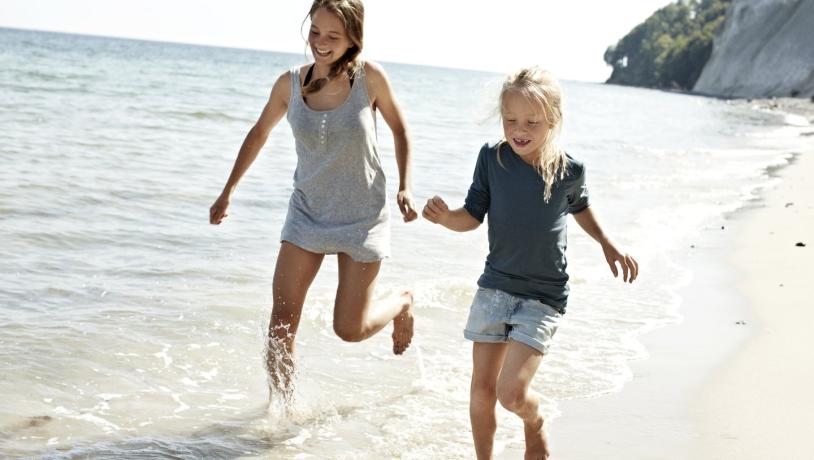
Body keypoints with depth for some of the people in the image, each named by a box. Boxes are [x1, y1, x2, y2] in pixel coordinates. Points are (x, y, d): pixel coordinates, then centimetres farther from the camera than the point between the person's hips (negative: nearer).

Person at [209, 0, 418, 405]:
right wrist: (228, 192, 12)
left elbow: (399, 130, 2)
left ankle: (402, 304, 35)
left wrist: (405, 187, -7)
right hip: (307, 212, 2)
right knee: (282, 320, -5)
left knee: (349, 329, 2)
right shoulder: (290, 83, -7)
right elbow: (259, 133, 10)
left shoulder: (370, 77, -14)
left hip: (362, 217, -2)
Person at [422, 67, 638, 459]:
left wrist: (608, 245, 12)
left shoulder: (569, 170, -9)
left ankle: (534, 425, 23)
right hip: (495, 285, 2)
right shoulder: (492, 158, -7)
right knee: (481, 389, 7)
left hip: (543, 296, -2)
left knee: (511, 393, -13)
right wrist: (445, 216, -25)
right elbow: (472, 217, -5)